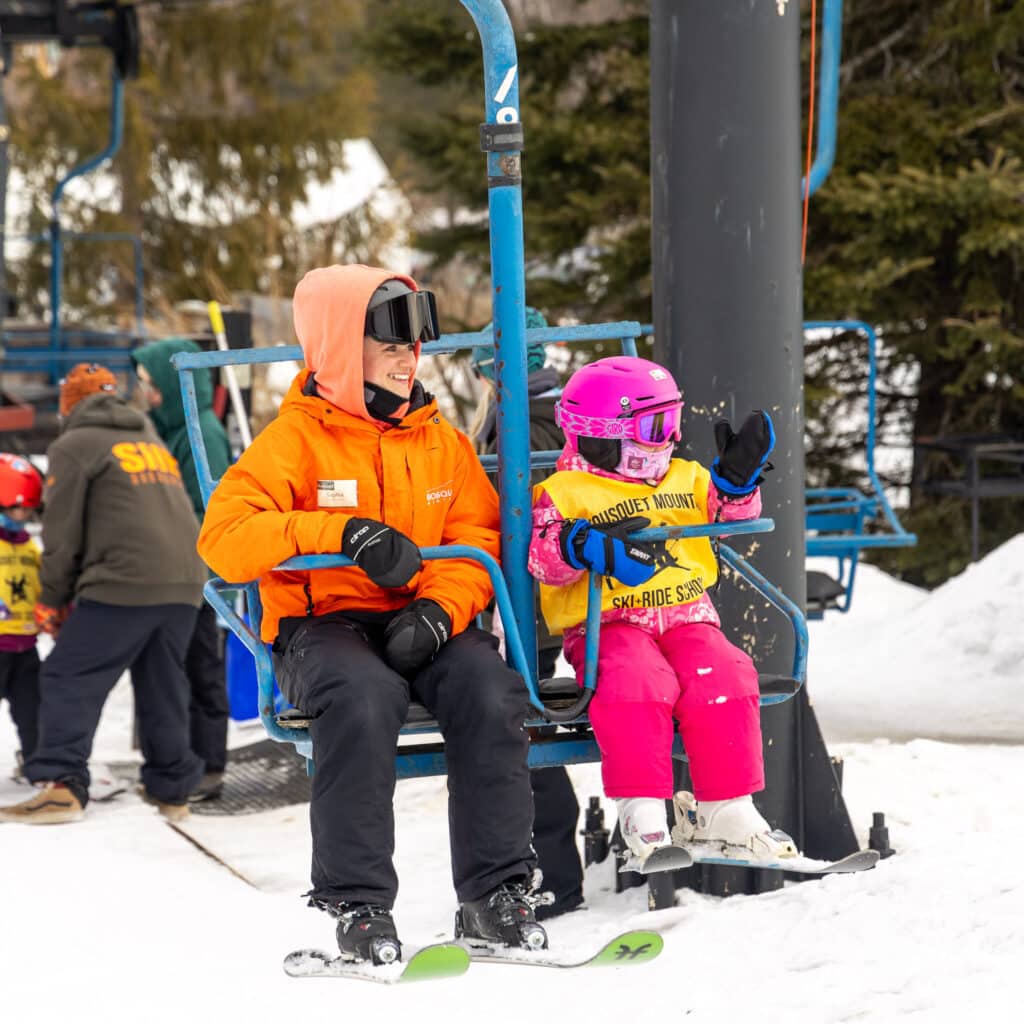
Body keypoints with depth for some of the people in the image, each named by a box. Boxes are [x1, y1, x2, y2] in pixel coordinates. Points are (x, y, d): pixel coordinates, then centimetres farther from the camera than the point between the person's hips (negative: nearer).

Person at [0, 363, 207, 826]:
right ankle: (171, 789, 18)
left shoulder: (74, 446, 4)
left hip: (124, 584, -7)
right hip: (185, 583, 7)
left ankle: (62, 785, -15)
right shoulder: (153, 441, 25)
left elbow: (63, 532, 0)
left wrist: (52, 600, 11)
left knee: (70, 680, -4)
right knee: (162, 687, 16)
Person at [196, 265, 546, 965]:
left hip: (420, 625, 4)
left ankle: (495, 895, -19)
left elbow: (478, 540, 8)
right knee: (367, 697, -37)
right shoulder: (296, 439, -1)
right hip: (321, 625, -4)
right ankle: (358, 906, -28)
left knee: (491, 690, -28)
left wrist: (440, 608, -14)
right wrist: (345, 533, -22)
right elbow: (224, 539, -13)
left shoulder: (441, 441, 14)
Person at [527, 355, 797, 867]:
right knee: (636, 684, -36)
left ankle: (725, 808, -15)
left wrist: (737, 477, 4)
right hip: (607, 626, -4)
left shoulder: (683, 480, 20)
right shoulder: (564, 492, 3)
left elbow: (727, 516, 22)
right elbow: (543, 559, -10)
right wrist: (585, 545, -29)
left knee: (722, 678, -24)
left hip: (686, 617, 5)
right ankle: (643, 811, -29)